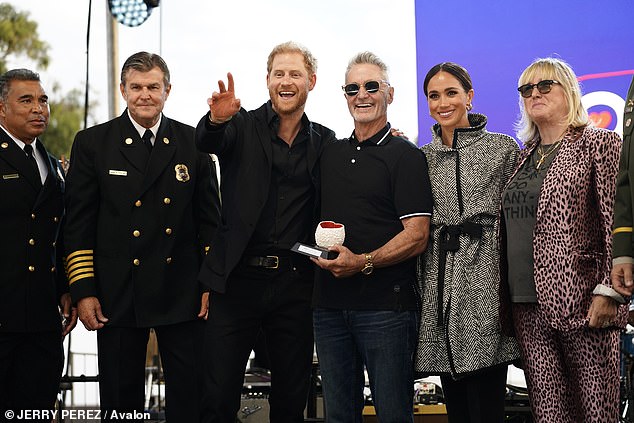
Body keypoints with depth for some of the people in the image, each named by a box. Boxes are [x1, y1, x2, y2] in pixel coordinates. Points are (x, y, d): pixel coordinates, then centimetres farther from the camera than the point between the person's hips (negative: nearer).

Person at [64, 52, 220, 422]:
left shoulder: (193, 142, 6)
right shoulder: (92, 144, 3)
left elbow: (210, 218, 7)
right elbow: (78, 223, 1)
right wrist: (83, 291, -5)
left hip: (182, 294, 1)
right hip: (118, 295, -1)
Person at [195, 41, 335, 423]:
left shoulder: (325, 141, 9)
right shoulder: (243, 126, 1)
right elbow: (206, 142, -19)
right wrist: (217, 119, -43)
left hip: (296, 286, 2)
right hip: (238, 279, -2)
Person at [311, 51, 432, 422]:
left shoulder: (405, 156, -2)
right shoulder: (330, 154, 15)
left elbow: (417, 236, -11)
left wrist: (364, 262, -22)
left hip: (385, 305, -5)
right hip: (330, 304, 6)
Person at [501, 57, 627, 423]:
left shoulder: (599, 143, 1)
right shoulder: (525, 156, 18)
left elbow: (617, 223, -6)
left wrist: (607, 291, -13)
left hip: (582, 301, -5)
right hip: (529, 304, 5)